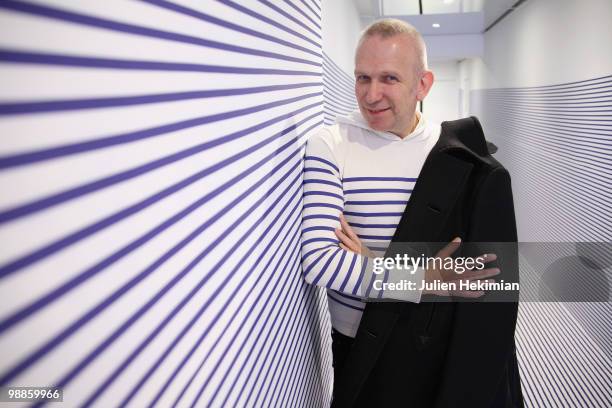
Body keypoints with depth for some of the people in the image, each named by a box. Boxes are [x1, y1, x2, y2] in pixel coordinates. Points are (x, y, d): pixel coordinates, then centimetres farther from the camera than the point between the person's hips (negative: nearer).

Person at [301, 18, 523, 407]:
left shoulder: (464, 155, -6)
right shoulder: (329, 146, -12)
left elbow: (493, 272, -9)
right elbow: (318, 260, -20)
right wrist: (422, 280, -23)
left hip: (449, 346, 2)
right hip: (358, 345, -1)